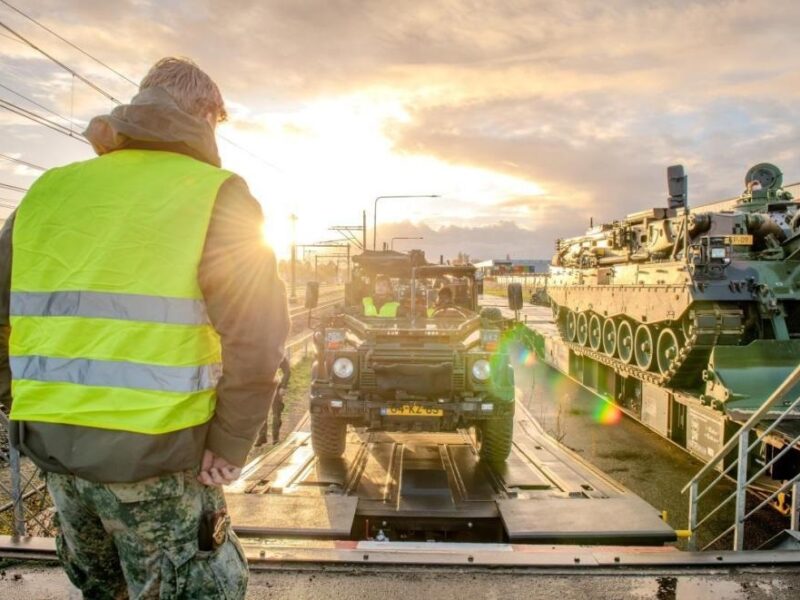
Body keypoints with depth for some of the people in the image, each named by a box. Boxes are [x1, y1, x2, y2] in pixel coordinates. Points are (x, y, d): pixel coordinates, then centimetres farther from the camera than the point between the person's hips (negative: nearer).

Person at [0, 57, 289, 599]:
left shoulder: (50, 190, 8)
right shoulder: (213, 193, -9)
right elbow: (256, 330, -18)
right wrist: (232, 442, -10)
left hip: (51, 441, 6)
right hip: (154, 451, -6)